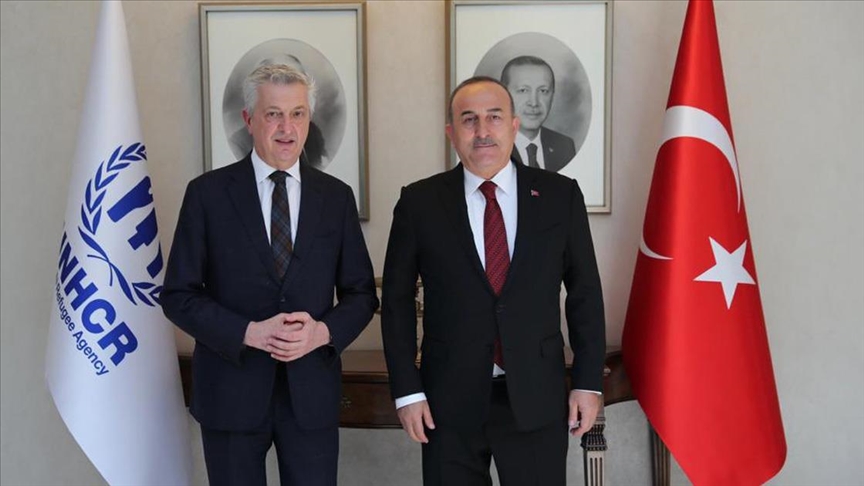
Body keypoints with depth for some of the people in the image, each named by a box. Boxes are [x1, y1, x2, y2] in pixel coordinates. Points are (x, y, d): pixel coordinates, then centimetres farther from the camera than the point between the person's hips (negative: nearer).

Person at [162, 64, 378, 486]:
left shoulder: (336, 197, 3)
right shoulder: (208, 193, -3)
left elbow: (361, 293, 6)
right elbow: (178, 295, -3)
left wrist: (323, 331, -13)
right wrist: (250, 332, -16)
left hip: (312, 389, 2)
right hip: (231, 389, -1)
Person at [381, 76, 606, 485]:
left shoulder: (560, 195, 1)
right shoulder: (419, 202, -1)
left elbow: (585, 293, 4)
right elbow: (397, 299, 2)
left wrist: (588, 382, 1)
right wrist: (407, 390, -2)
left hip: (537, 397, 1)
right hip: (449, 400, 0)